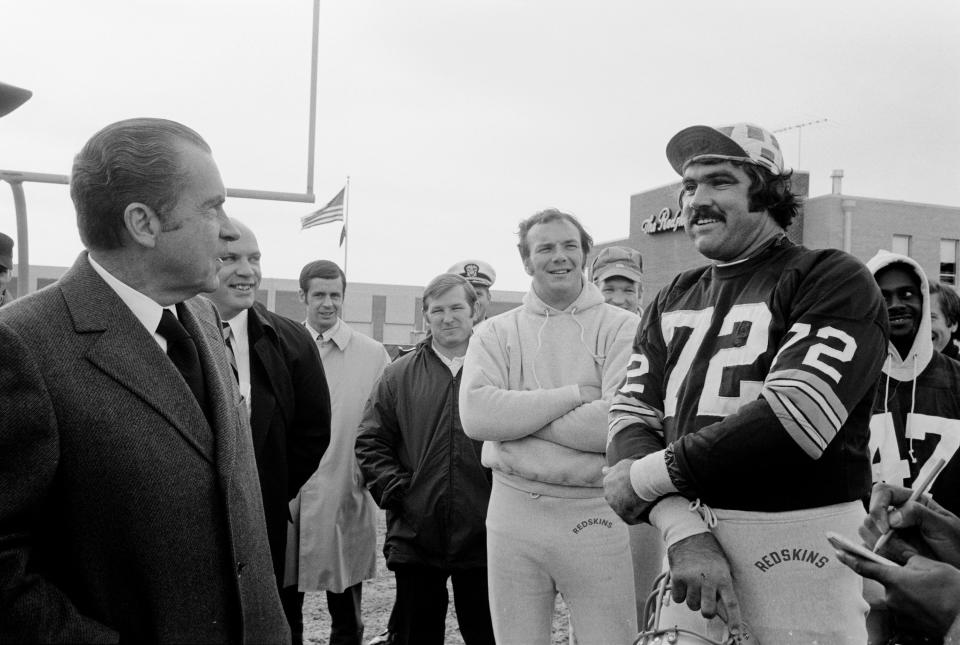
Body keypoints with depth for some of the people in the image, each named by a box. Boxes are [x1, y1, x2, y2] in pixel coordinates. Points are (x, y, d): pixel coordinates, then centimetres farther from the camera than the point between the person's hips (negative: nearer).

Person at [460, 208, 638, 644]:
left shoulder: (623, 328, -2)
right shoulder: (495, 333, 6)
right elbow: (476, 414, -11)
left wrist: (518, 417, -11)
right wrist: (574, 394, -13)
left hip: (597, 514, -2)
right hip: (513, 511, 3)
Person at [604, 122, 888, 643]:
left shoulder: (834, 280, -6)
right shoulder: (672, 301, 11)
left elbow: (795, 415, -20)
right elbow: (632, 416, 1)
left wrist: (645, 476, -15)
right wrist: (682, 530, -16)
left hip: (798, 551, -4)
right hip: (692, 539, 5)